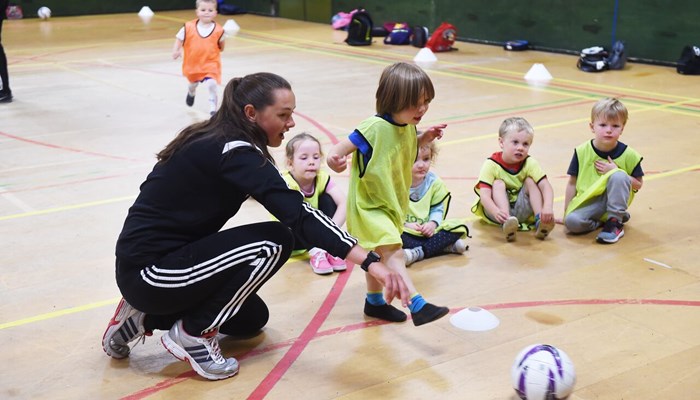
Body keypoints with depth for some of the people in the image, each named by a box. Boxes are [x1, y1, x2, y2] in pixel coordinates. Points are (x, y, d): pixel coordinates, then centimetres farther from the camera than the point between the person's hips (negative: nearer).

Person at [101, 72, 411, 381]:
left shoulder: (212, 139, 6)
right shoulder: (233, 152, -22)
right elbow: (299, 215, -30)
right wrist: (370, 262, -33)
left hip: (153, 260, 10)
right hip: (150, 271, -10)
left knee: (252, 319, 21)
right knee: (275, 241, -16)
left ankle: (147, 316, 17)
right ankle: (193, 333, -5)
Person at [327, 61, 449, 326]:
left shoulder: (408, 126, -3)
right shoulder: (375, 127, -26)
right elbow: (342, 147, -26)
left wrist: (425, 138, 0)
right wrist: (334, 159, -49)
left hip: (392, 203, 8)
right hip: (369, 205, -8)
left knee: (380, 255, 22)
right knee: (393, 253, -19)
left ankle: (374, 301, 38)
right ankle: (418, 305, -22)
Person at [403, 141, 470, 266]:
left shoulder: (434, 182, 1)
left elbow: (437, 209, 4)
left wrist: (433, 223, -16)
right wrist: (405, 224, -22)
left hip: (427, 230, 4)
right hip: (406, 231, -3)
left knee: (459, 227, -14)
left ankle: (419, 252, -25)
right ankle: (445, 247, -32)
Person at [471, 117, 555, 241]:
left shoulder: (530, 163, -9)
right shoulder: (491, 165, -17)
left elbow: (546, 186, -20)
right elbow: (484, 195, -28)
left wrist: (548, 207, -42)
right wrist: (497, 212, -48)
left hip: (521, 211, 2)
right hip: (497, 208, -2)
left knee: (530, 181, -14)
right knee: (498, 183, -24)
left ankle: (539, 221, -27)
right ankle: (506, 223, -45)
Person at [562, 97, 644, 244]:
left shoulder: (629, 155, -6)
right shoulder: (582, 152, -4)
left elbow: (638, 184, 1)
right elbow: (572, 183, 3)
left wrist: (615, 171, -15)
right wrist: (566, 212, 2)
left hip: (615, 199, 0)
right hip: (588, 202, 0)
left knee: (619, 176, -31)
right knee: (571, 221, -30)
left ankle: (615, 222, -18)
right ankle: (601, 221, -1)